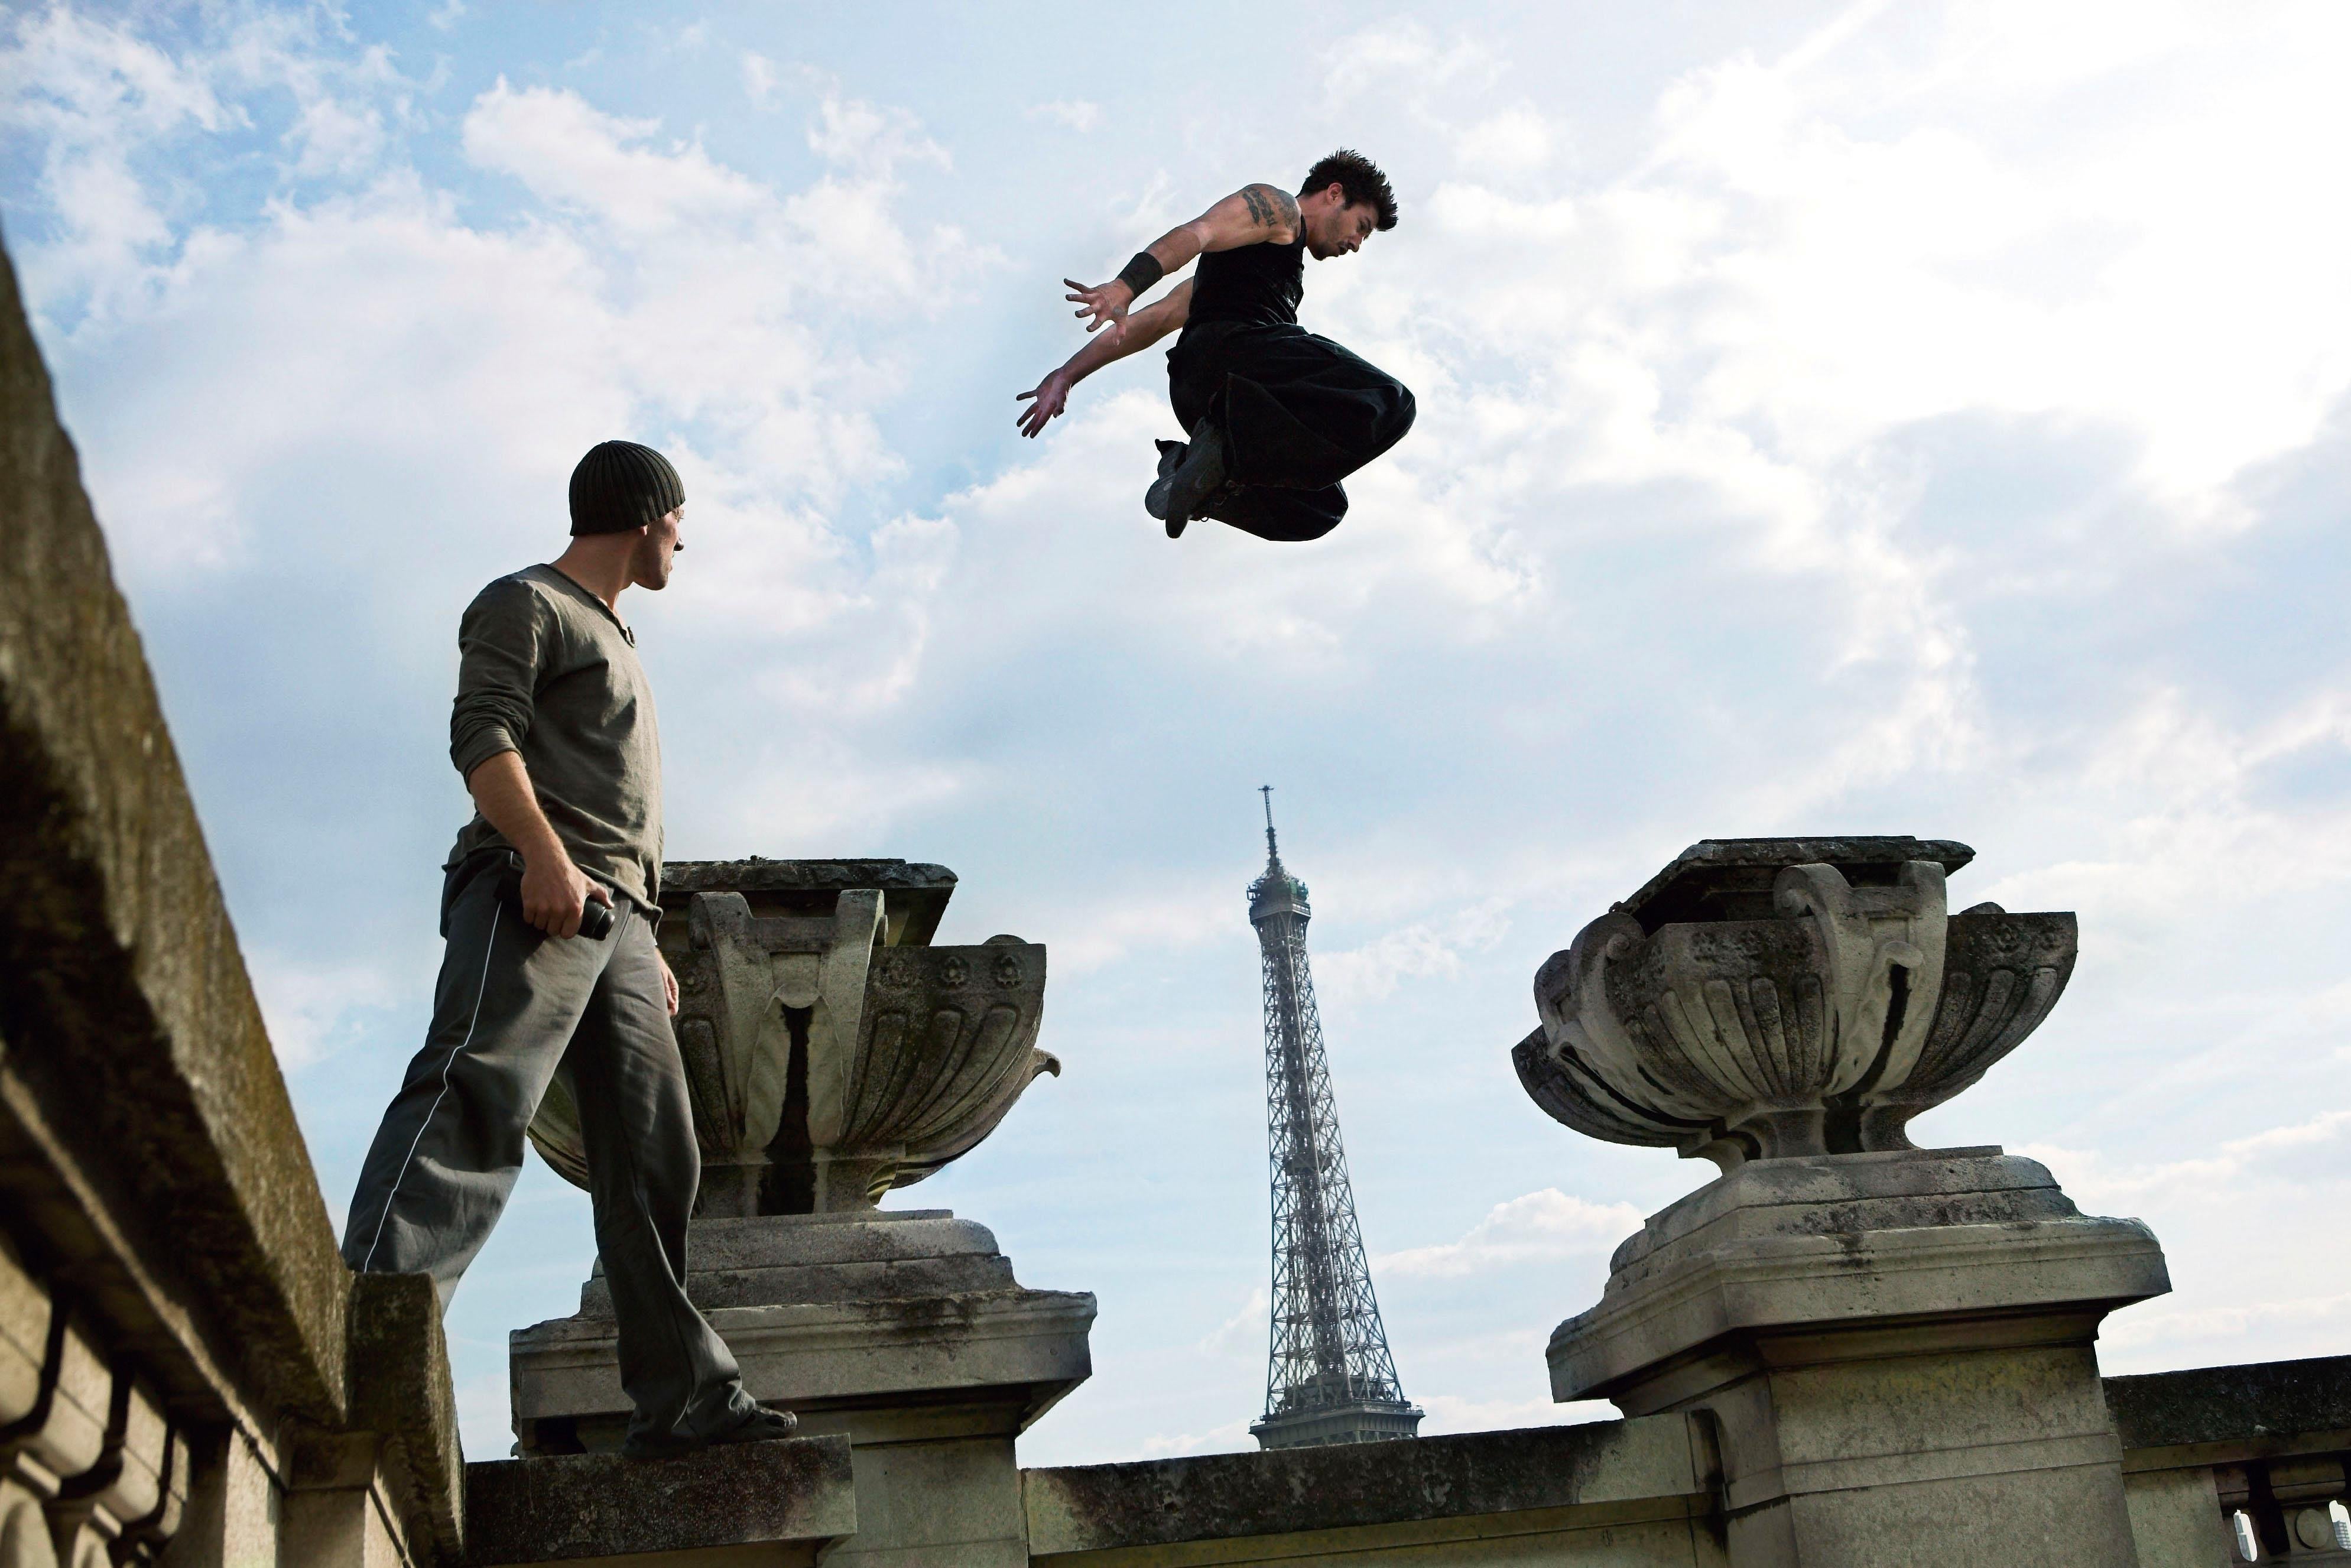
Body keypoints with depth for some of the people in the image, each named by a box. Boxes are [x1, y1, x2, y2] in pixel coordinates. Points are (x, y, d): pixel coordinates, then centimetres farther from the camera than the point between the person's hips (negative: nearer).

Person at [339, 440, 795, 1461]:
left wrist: (650, 946, 25)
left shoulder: (612, 640, 36)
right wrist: (542, 852, -24)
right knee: (475, 1097, -27)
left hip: (616, 918, 9)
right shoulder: (525, 603, 10)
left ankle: (682, 1395, 1)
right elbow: (482, 731, -8)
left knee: (652, 1164, 1)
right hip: (533, 894, -9)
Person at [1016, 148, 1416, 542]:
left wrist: (1068, 375, 26)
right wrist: (1124, 287, -25)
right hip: (1235, 347, -9)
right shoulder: (1276, 206, 15)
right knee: (1386, 403, -25)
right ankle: (1231, 452, -35)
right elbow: (1196, 234, -6)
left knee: (1319, 510, 15)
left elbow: (1152, 321, 33)